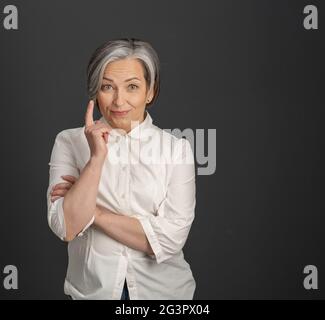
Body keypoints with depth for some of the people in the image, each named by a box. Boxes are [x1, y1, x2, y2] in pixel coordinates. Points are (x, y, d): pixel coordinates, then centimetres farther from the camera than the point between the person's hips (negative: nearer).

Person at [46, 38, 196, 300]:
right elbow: (66, 228, -16)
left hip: (163, 289, 0)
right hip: (92, 289, 0)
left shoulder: (177, 148, -8)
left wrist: (93, 211, -17)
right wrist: (97, 157, -23)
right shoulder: (69, 142, -6)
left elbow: (171, 238, -17)